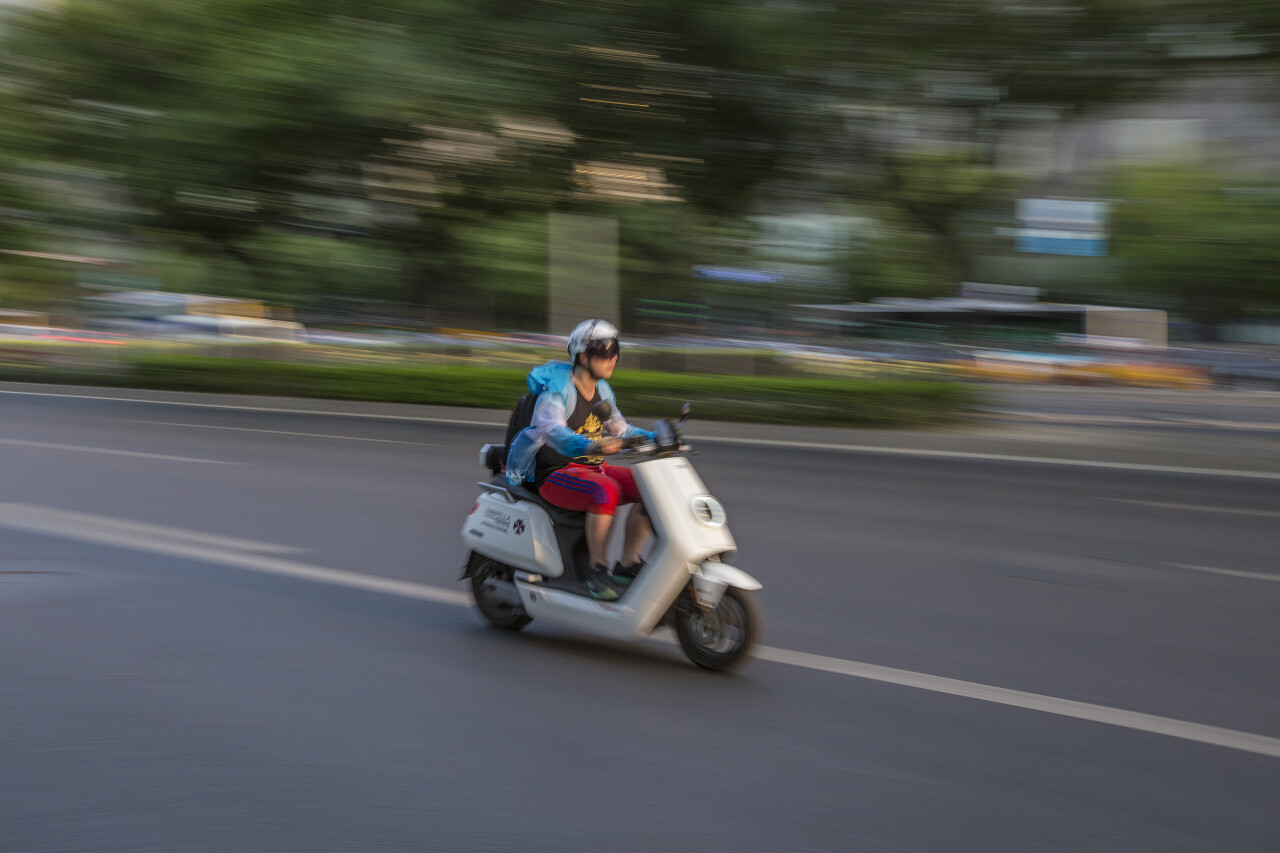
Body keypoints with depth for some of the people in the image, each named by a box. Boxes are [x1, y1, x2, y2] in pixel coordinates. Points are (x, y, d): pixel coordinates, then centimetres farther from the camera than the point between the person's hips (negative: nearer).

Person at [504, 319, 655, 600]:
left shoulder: (602, 390, 10)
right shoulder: (556, 391, -15)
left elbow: (620, 430, 19)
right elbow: (552, 431, -33)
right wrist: (593, 446, -51)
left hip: (593, 469, 8)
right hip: (555, 474, -8)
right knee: (606, 492, -36)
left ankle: (627, 563, -6)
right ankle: (597, 569, -23)